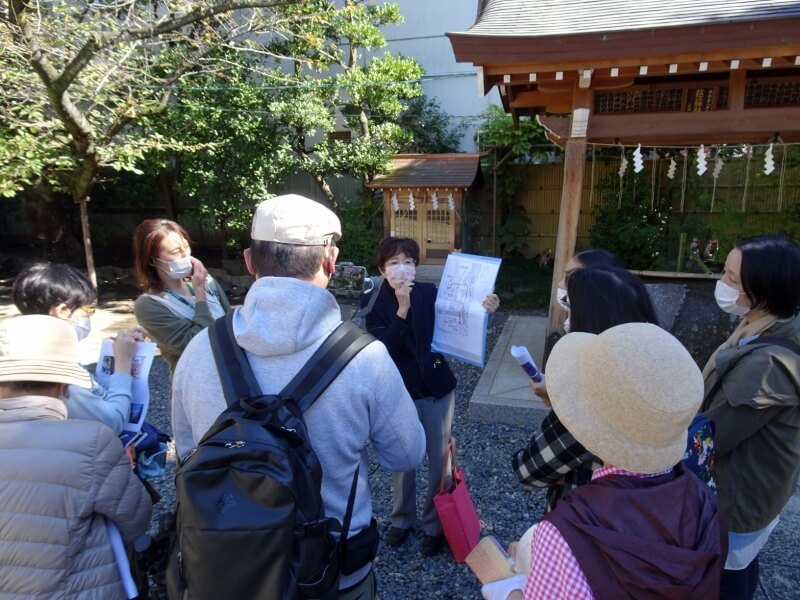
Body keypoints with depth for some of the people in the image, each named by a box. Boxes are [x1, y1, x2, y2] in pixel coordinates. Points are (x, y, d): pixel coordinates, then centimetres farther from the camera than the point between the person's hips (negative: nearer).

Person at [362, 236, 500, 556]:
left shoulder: (429, 292, -7)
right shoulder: (372, 302, -11)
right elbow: (384, 349, -22)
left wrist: (482, 309, -23)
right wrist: (402, 308, -33)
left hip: (437, 389, 1)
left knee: (440, 460, 11)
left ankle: (434, 524, 32)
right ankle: (402, 518, 40)